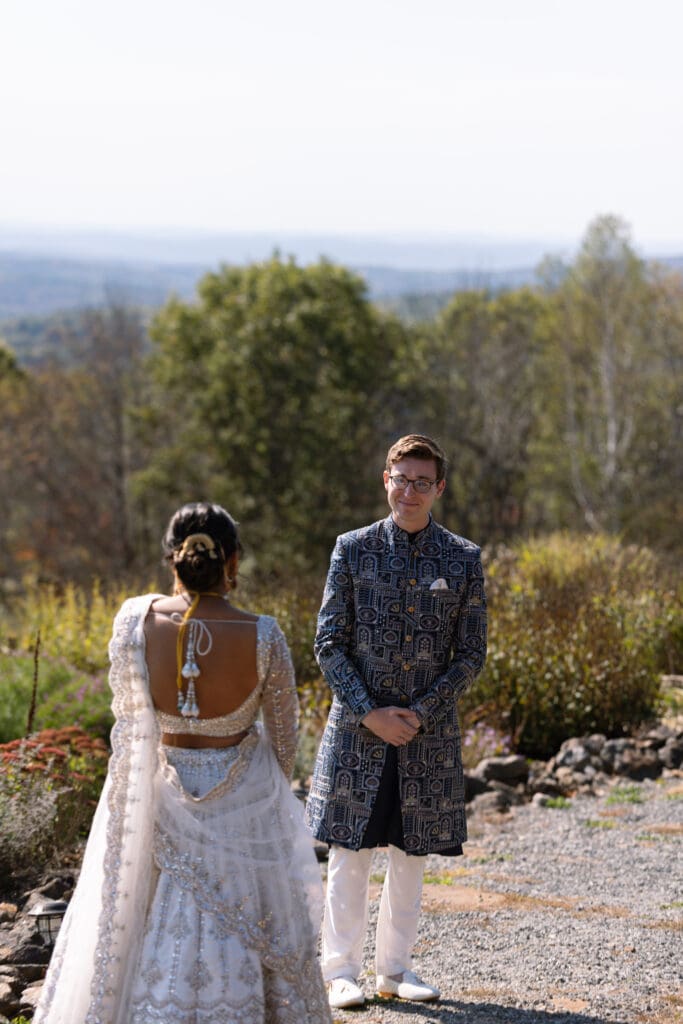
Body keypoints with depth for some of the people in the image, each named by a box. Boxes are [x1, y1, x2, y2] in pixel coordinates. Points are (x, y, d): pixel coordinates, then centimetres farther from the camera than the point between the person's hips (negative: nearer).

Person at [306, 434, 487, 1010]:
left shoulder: (464, 560, 1)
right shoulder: (353, 550, -1)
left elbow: (472, 655, 2)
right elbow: (329, 644, -2)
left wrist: (421, 713, -10)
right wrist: (370, 713, -12)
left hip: (428, 731, 1)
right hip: (358, 727, -1)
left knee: (412, 856, 9)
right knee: (350, 853, 1)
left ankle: (396, 968, 22)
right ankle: (342, 972, 12)